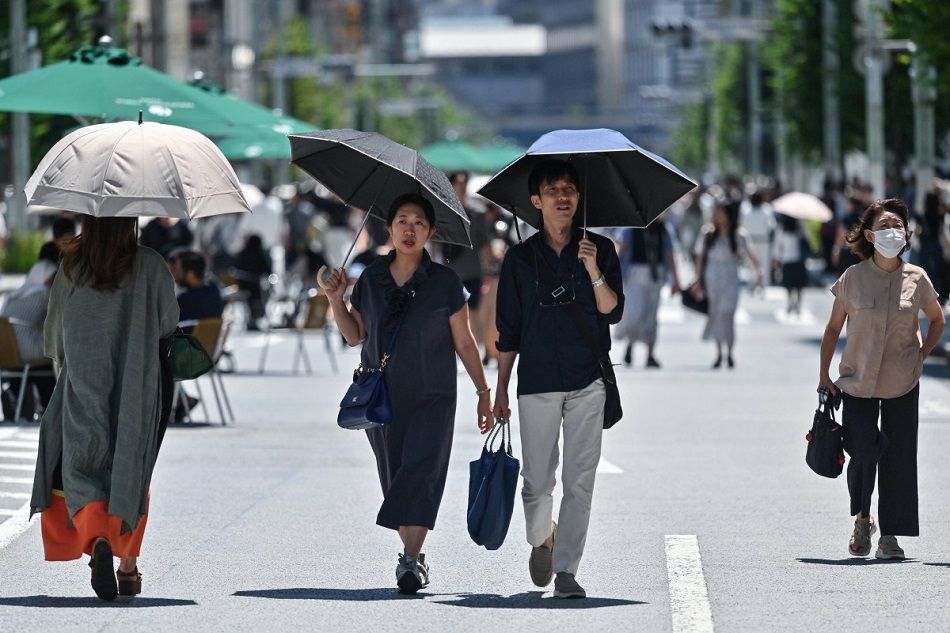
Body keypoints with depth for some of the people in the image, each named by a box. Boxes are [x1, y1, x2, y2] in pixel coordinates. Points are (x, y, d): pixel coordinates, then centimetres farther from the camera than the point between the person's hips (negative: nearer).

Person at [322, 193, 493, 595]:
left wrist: (484, 392, 5)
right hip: (382, 396, 3)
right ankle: (413, 556, 18)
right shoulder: (371, 279, 6)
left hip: (432, 398, -3)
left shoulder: (444, 283, -1)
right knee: (395, 477, 6)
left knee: (420, 471, -16)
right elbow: (355, 336, 12)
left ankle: (411, 561, -22)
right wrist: (336, 301, -3)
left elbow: (463, 342, 4)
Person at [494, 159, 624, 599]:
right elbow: (508, 331, 9)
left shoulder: (600, 250, 5)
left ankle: (566, 570, -1)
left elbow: (613, 313, -2)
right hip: (537, 381, 0)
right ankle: (540, 541, 32)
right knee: (537, 479, 2)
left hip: (587, 382, 0)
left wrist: (594, 272, -18)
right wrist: (500, 390, 6)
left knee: (579, 480, -5)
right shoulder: (520, 258, 6)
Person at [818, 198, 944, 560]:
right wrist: (824, 375, 2)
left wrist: (922, 356, 5)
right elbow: (833, 328, 6)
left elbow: (937, 320, 17)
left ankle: (889, 535, 8)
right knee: (863, 452, -12)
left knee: (898, 456, -1)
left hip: (902, 383, 1)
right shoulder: (853, 278, -3)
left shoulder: (916, 279, -1)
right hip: (858, 381, -1)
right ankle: (862, 520, 13)